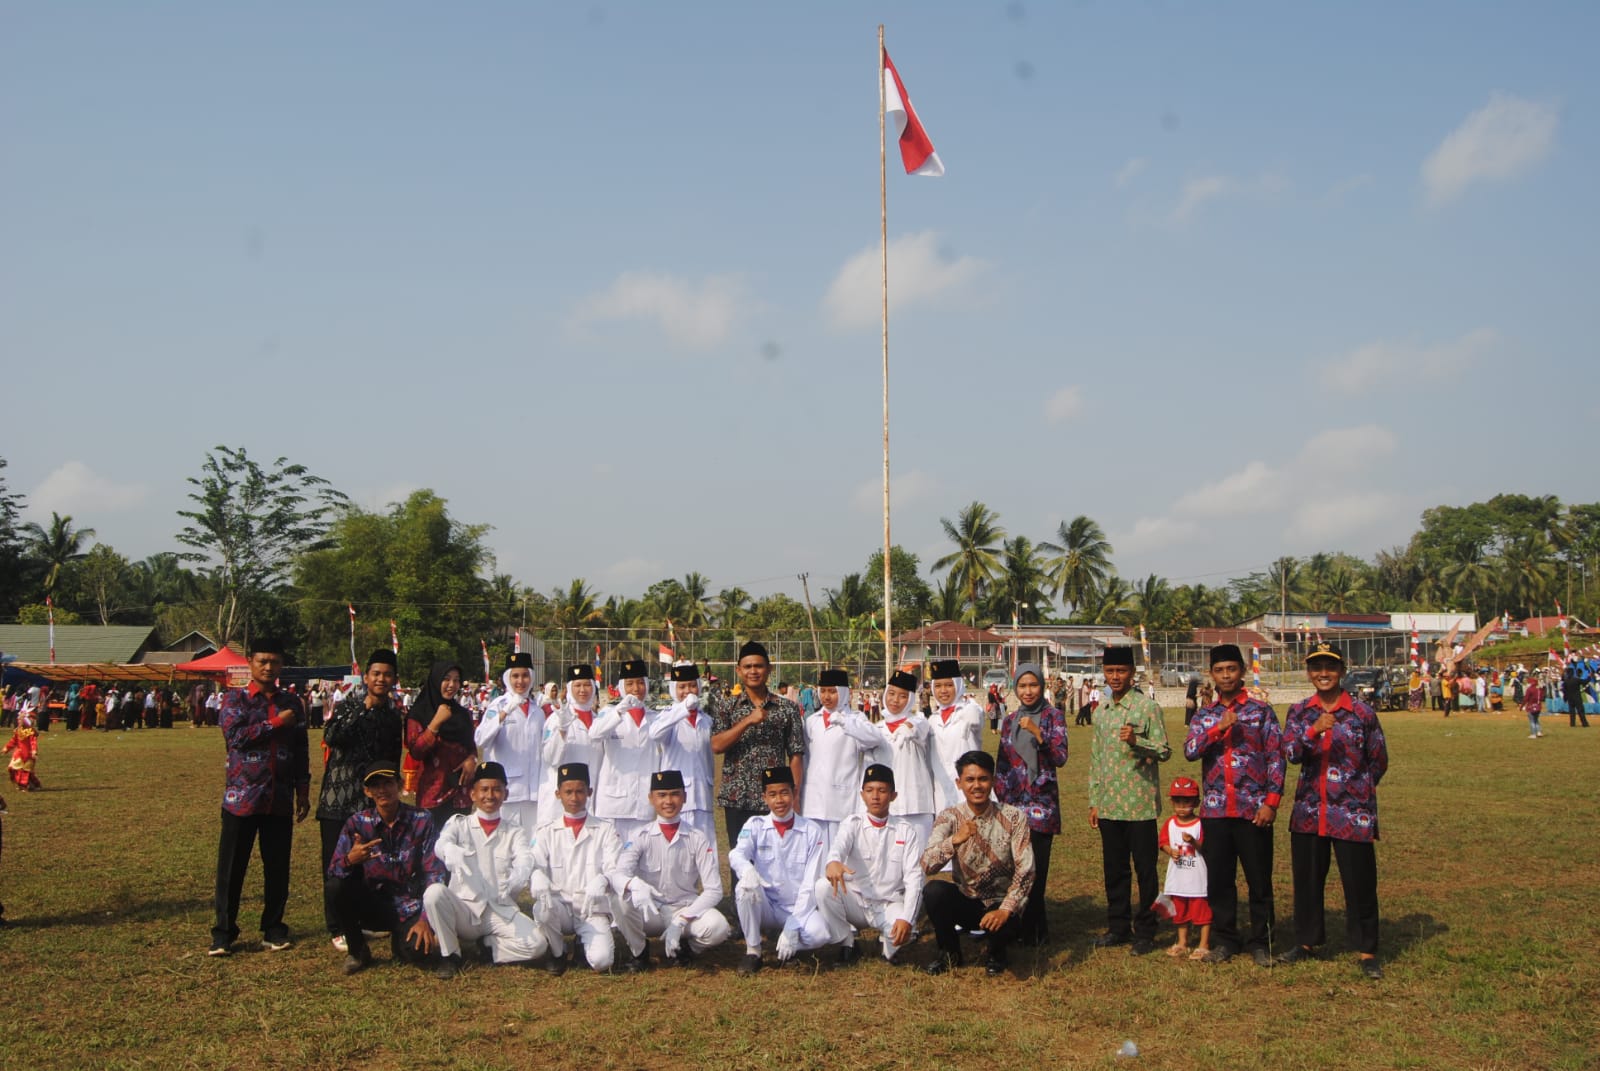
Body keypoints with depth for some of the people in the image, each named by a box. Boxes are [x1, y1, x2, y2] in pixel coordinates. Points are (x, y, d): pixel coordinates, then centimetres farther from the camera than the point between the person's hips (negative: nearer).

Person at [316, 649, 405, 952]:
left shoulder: (395, 715, 11)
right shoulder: (347, 705, -2)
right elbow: (331, 737, -21)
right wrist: (364, 709, -20)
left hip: (375, 800, 4)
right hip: (339, 799, -4)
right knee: (336, 863, -1)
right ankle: (337, 928, 7)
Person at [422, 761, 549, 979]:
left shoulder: (514, 831, 9)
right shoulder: (458, 823, 7)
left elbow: (525, 860, -11)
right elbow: (441, 844, -16)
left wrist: (513, 881, -37)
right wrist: (452, 852, -43)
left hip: (501, 910, 0)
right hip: (464, 908, 0)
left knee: (537, 944, -24)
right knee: (434, 891, -30)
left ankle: (490, 946, 7)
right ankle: (450, 955, -8)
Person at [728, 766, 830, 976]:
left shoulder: (811, 831, -2)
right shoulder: (755, 825, 0)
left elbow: (810, 884, -8)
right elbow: (736, 855, -21)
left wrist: (792, 926, -19)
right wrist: (747, 870, -47)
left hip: (798, 909, -1)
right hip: (765, 908, 1)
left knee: (819, 934, -32)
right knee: (745, 886, -31)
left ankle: (789, 944, 1)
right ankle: (752, 951, -12)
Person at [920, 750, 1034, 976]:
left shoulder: (1013, 818, -9)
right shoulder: (949, 818, -8)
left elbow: (1025, 870, -15)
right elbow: (927, 865, -22)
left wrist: (1005, 910, -28)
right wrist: (954, 840, -40)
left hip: (999, 904, -1)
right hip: (964, 902, 2)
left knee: (1008, 926, -35)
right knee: (933, 890, -29)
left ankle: (996, 953, 5)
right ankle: (949, 952, -1)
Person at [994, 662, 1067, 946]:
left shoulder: (1052, 716, 1)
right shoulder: (1009, 721, 13)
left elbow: (1060, 758, -9)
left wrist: (1037, 732, -19)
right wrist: (999, 798, 12)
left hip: (1042, 802, -4)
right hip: (1013, 802, 4)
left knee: (1036, 869, -8)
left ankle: (1033, 930, 1)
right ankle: (1031, 929, 11)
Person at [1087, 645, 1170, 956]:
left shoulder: (1148, 707, -6)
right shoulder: (1101, 713, 12)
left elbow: (1165, 751, -8)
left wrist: (1136, 741, -25)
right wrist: (1093, 802, 13)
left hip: (1140, 803, -5)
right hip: (1109, 805, 5)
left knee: (1145, 869, 2)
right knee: (1114, 869, 12)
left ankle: (1145, 932, 12)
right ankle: (1118, 926, 23)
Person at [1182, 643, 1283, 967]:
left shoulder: (1261, 711, 2)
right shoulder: (1204, 716, 10)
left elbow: (1276, 758, -1)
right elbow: (1190, 751, -5)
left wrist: (1271, 802, -9)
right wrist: (1220, 728, -16)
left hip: (1253, 809, -3)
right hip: (1215, 808, 3)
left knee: (1259, 879, 3)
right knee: (1218, 879, 7)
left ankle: (1260, 943, 14)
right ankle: (1226, 940, 19)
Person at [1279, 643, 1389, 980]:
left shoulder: (1362, 712, -4)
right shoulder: (1299, 712, 4)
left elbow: (1379, 761, 6)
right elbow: (1290, 753, -10)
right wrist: (1314, 731, -26)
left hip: (1353, 813, -3)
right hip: (1309, 812, 3)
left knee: (1359, 883, 2)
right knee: (1307, 880, 12)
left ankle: (1366, 951, 15)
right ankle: (1306, 942, 28)